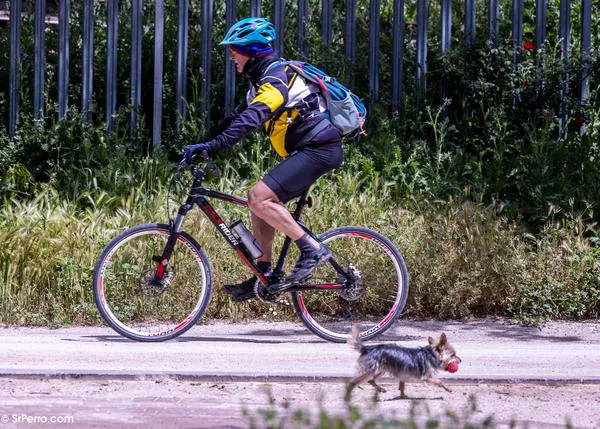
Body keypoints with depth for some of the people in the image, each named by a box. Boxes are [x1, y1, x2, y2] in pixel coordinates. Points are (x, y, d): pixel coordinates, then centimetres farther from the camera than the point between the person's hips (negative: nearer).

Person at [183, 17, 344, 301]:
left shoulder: (275, 80, -17)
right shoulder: (263, 81, 17)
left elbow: (250, 120, -32)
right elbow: (236, 117, 20)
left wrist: (212, 147, -38)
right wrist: (204, 147, 11)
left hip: (318, 150, -10)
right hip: (306, 150, 10)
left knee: (259, 197, -20)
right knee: (259, 204, 10)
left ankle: (312, 250, -15)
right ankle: (264, 276, 12)